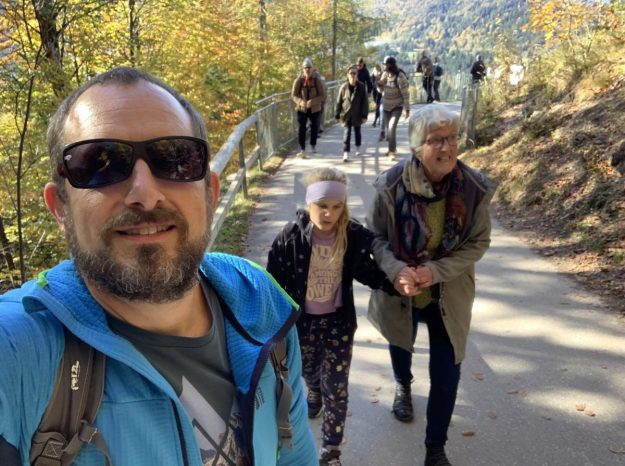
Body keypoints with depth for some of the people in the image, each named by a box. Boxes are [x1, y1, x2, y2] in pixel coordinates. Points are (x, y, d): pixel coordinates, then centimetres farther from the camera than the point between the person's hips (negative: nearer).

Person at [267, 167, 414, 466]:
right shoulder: (290, 237, -20)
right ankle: (314, 394, 64)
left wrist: (396, 284, -18)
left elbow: (366, 272, -1)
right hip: (301, 320, 1)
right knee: (308, 370, 28)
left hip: (339, 321, 0)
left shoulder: (355, 236, -16)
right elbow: (275, 281, -11)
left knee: (335, 387, 4)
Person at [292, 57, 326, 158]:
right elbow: (293, 95, -3)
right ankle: (302, 149, -3)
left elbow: (322, 95, -8)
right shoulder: (298, 80, -8)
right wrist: (300, 101, -24)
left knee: (315, 128, 15)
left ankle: (313, 146, 37)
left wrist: (313, 101, -24)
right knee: (301, 129, -7)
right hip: (302, 109, -1)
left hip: (315, 109, 1)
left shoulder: (317, 80, -9)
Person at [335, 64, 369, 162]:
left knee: (357, 132, 17)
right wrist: (337, 115, 1)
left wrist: (364, 115, -8)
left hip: (357, 115, 1)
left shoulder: (361, 86, -7)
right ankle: (346, 153, -11)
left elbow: (365, 102, -5)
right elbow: (339, 102, 1)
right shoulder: (344, 87, -5)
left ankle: (358, 149, 39)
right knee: (347, 133, -10)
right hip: (346, 115, -1)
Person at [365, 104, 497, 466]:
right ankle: (403, 386, 65)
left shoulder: (475, 188, -20)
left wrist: (436, 271, -25)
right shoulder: (392, 185, -23)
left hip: (449, 295, 0)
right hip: (400, 290, 1)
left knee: (447, 372, 3)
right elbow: (375, 236, -12)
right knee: (401, 344, 29)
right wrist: (398, 270, -30)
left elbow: (479, 242, -11)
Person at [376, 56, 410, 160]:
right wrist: (379, 84, -13)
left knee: (392, 128, -19)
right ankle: (393, 148, 32)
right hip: (386, 106, 6)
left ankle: (392, 151, -12)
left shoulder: (400, 77, -20)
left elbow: (405, 94, -18)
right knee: (389, 128, 14)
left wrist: (407, 109, -18)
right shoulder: (385, 74, -2)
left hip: (397, 107, -6)